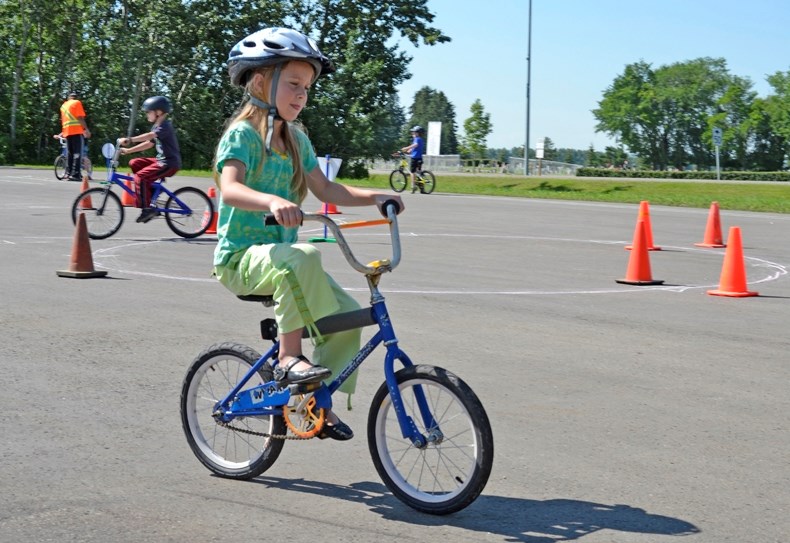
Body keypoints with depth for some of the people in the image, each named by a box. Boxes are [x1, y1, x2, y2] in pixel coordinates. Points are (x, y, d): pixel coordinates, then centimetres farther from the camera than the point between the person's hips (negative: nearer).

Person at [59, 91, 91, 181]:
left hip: (67, 132, 7)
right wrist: (86, 129, -10)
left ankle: (68, 173, 10)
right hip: (77, 131, -7)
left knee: (70, 153, 13)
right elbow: (80, 117, -10)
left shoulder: (63, 105, 21)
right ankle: (75, 174, -16)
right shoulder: (77, 103, 0)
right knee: (77, 153, -9)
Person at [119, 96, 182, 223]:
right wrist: (128, 150, 14)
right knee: (134, 163, 9)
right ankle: (151, 194, 12)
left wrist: (130, 140, -42)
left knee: (140, 177, -22)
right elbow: (149, 143, 19)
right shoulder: (157, 127, 16)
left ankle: (147, 208, -18)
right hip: (161, 160, 10)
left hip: (169, 164, -10)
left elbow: (150, 136, -33)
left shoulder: (165, 126, -16)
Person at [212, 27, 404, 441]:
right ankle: (288, 356, -27)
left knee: (346, 313, -7)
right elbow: (231, 188, -29)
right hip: (240, 256, -8)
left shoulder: (296, 139, 12)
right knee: (302, 257, -38)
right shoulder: (243, 134, -12)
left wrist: (374, 197, -1)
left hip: (278, 254, 8)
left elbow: (326, 190, 13)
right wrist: (272, 201, -49)